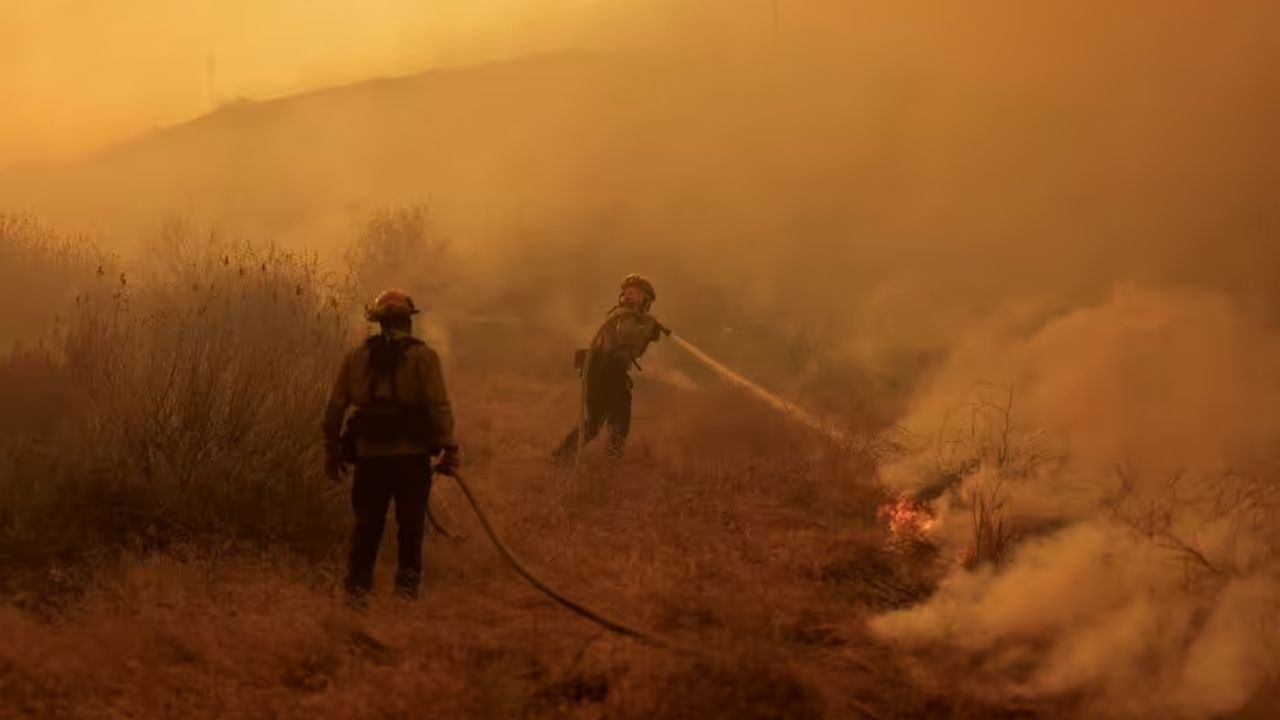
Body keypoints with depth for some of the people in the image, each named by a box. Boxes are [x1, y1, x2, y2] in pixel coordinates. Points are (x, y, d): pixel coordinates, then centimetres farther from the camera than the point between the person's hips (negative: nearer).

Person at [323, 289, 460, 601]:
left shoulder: (356, 356, 7)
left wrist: (332, 450, 14)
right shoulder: (422, 356, -4)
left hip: (369, 453, 3)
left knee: (367, 520, 12)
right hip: (412, 453, -3)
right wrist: (449, 449, -11)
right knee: (410, 520, 9)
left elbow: (335, 407, 7)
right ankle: (408, 580, 11)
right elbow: (439, 406, -12)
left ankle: (358, 580, 12)